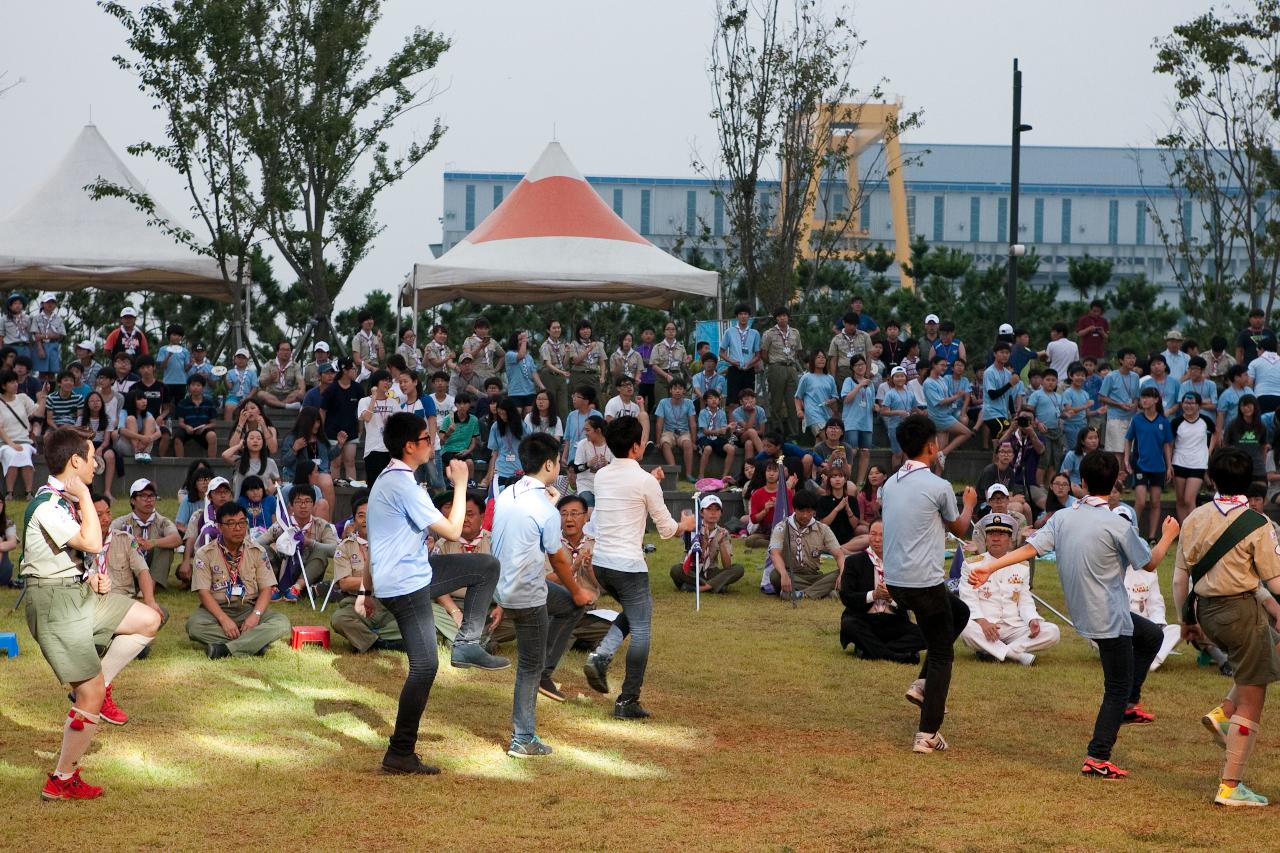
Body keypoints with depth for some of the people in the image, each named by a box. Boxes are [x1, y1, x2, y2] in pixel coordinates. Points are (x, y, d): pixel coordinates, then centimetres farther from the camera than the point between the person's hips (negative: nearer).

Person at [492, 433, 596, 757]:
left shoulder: (506, 496, 1)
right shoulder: (546, 511, -21)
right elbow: (559, 560, -10)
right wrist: (577, 591, 6)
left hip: (503, 587, 8)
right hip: (527, 597, -8)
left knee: (571, 604, 26)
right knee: (530, 667, 4)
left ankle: (545, 674, 22)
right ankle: (523, 741, 12)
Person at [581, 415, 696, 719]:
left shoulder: (602, 476, 6)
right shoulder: (645, 481, -12)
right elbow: (666, 529, -3)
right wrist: (685, 525, 18)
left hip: (600, 562, 7)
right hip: (628, 565, -7)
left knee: (633, 612, 26)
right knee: (641, 629, 4)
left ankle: (601, 656, 3)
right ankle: (628, 701, 3)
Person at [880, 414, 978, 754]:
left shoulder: (890, 484, 7)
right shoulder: (938, 486, -13)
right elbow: (960, 528, 4)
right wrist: (969, 504, 26)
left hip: (894, 581, 7)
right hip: (925, 582, -7)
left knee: (959, 612, 29)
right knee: (941, 654, 5)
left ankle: (922, 683, 18)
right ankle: (928, 734, 1)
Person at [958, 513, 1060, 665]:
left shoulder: (1022, 567, 17)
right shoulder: (972, 564, 8)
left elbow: (1025, 601, 14)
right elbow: (969, 600, -2)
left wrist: (1032, 620, -9)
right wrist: (982, 622, -21)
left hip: (1014, 627, 3)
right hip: (983, 628, -3)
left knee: (1052, 632, -21)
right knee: (965, 628, -38)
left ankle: (993, 651, -28)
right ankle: (1016, 655, -37)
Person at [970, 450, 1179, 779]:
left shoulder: (1063, 518, 0)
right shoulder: (1116, 526, -18)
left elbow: (1030, 547, -5)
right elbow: (1149, 563, -7)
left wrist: (989, 568, -1)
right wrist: (1167, 538, 11)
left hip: (1083, 613, 8)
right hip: (1109, 619, -8)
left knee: (1151, 636, 28)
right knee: (1118, 687, 2)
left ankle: (1129, 704, 28)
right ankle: (1097, 759, -1)